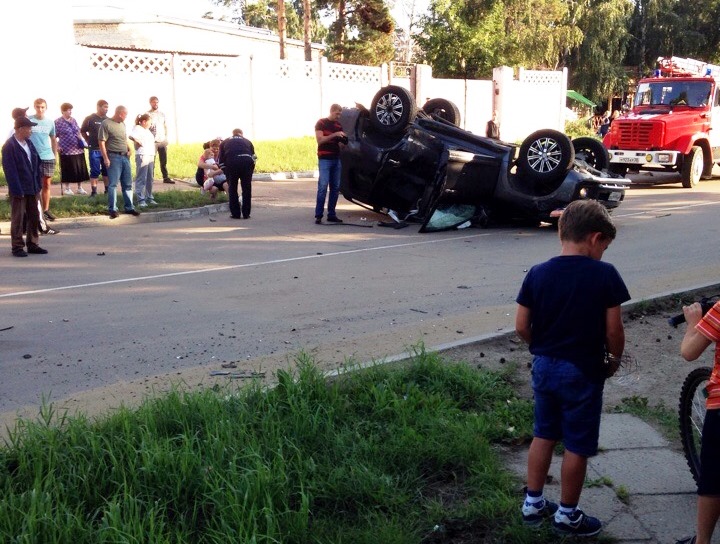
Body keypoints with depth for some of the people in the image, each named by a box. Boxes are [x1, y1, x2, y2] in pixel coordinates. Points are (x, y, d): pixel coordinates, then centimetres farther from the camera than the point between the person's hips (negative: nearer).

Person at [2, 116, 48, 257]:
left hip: (32, 188, 7)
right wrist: (17, 190, -20)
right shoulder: (9, 146, -13)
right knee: (18, 219, 1)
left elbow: (37, 163, 13)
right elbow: (10, 170, -16)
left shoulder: (29, 143, 10)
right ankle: (17, 247, 8)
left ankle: (33, 244, 21)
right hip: (19, 190, -7)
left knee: (34, 217, 11)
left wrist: (38, 184, 6)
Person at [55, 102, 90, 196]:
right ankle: (67, 189, 14)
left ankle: (80, 188, 19)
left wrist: (83, 142, 7)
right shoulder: (57, 122, -6)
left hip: (78, 149, 6)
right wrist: (57, 147, -16)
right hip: (66, 150, -6)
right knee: (68, 170, 1)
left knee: (80, 169, 8)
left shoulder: (73, 120, 12)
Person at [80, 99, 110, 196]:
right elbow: (83, 131, 6)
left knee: (107, 170, 9)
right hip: (94, 149, -3)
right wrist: (90, 141, 6)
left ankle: (107, 189, 18)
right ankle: (94, 191, 5)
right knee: (95, 171, 1)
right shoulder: (90, 119, -3)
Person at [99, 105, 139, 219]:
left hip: (125, 157, 7)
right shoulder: (106, 124, -9)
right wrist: (105, 158, -18)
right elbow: (101, 142, -13)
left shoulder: (122, 124, 15)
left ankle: (129, 207, 19)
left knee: (127, 183, 10)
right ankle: (112, 209, 0)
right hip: (114, 157, -7)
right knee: (113, 184, -4)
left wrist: (129, 149, 8)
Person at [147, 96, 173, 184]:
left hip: (162, 141, 4)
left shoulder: (162, 114, 13)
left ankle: (166, 177, 10)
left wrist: (166, 138, 8)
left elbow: (165, 126, 17)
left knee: (164, 161, 6)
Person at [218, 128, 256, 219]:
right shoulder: (247, 141, 27)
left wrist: (225, 171, 25)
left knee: (232, 188, 13)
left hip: (231, 163, 0)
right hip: (246, 162, 0)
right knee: (246, 188, 10)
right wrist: (251, 170, 25)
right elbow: (253, 157, 19)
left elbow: (220, 159, 19)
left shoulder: (225, 142, 26)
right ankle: (246, 214, 11)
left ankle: (235, 213, 12)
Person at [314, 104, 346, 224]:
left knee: (335, 188, 5)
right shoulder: (321, 123, -1)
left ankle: (331, 214, 10)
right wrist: (334, 135, -19)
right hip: (324, 159, -6)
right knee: (323, 187, -13)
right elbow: (320, 140, -11)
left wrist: (343, 140, -3)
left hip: (336, 159, 6)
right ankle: (318, 216, -14)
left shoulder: (339, 126, 16)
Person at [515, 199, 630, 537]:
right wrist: (614, 360, 6)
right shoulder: (604, 275, -15)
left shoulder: (537, 273, -4)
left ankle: (533, 504, 29)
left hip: (544, 367, 4)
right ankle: (567, 515, 23)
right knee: (578, 445, 10)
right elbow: (614, 330, -13)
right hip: (583, 371, -4)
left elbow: (521, 326, -2)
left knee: (543, 435, 20)